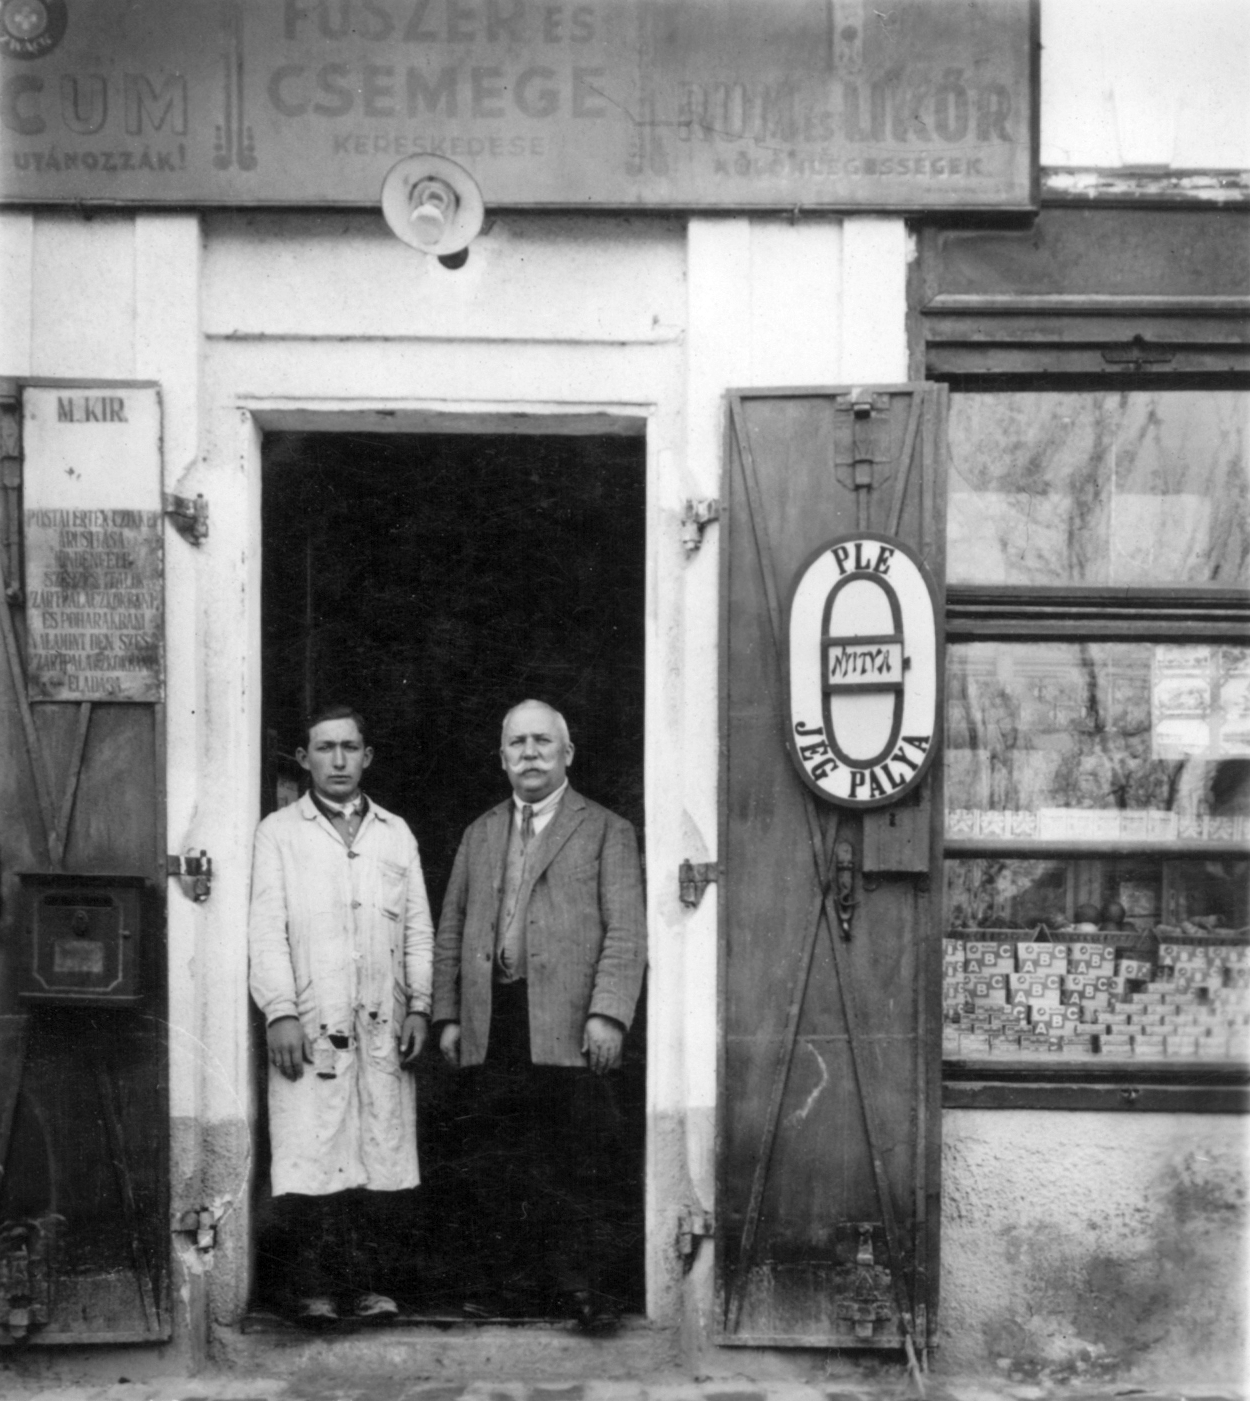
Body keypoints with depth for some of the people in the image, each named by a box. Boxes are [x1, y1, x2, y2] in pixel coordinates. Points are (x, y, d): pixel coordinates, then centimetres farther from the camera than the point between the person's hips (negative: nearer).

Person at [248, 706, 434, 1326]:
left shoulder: (396, 834, 17)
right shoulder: (278, 833, 7)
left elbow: (419, 929, 15)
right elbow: (266, 930, 0)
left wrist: (419, 1006, 4)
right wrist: (280, 1013, -9)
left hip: (384, 1028, 3)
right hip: (309, 1025, -3)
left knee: (384, 1162, -1)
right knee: (309, 1161, -7)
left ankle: (364, 1283, 8)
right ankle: (310, 1288, 2)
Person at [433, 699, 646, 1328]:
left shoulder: (605, 831, 7)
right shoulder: (480, 833, 21)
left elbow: (625, 934, -2)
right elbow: (450, 932, 19)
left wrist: (607, 1014, -13)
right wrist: (448, 1015, 10)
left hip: (566, 1028, -4)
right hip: (492, 1029, 4)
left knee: (576, 1166, -4)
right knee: (509, 1165, 1)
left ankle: (586, 1286, 5)